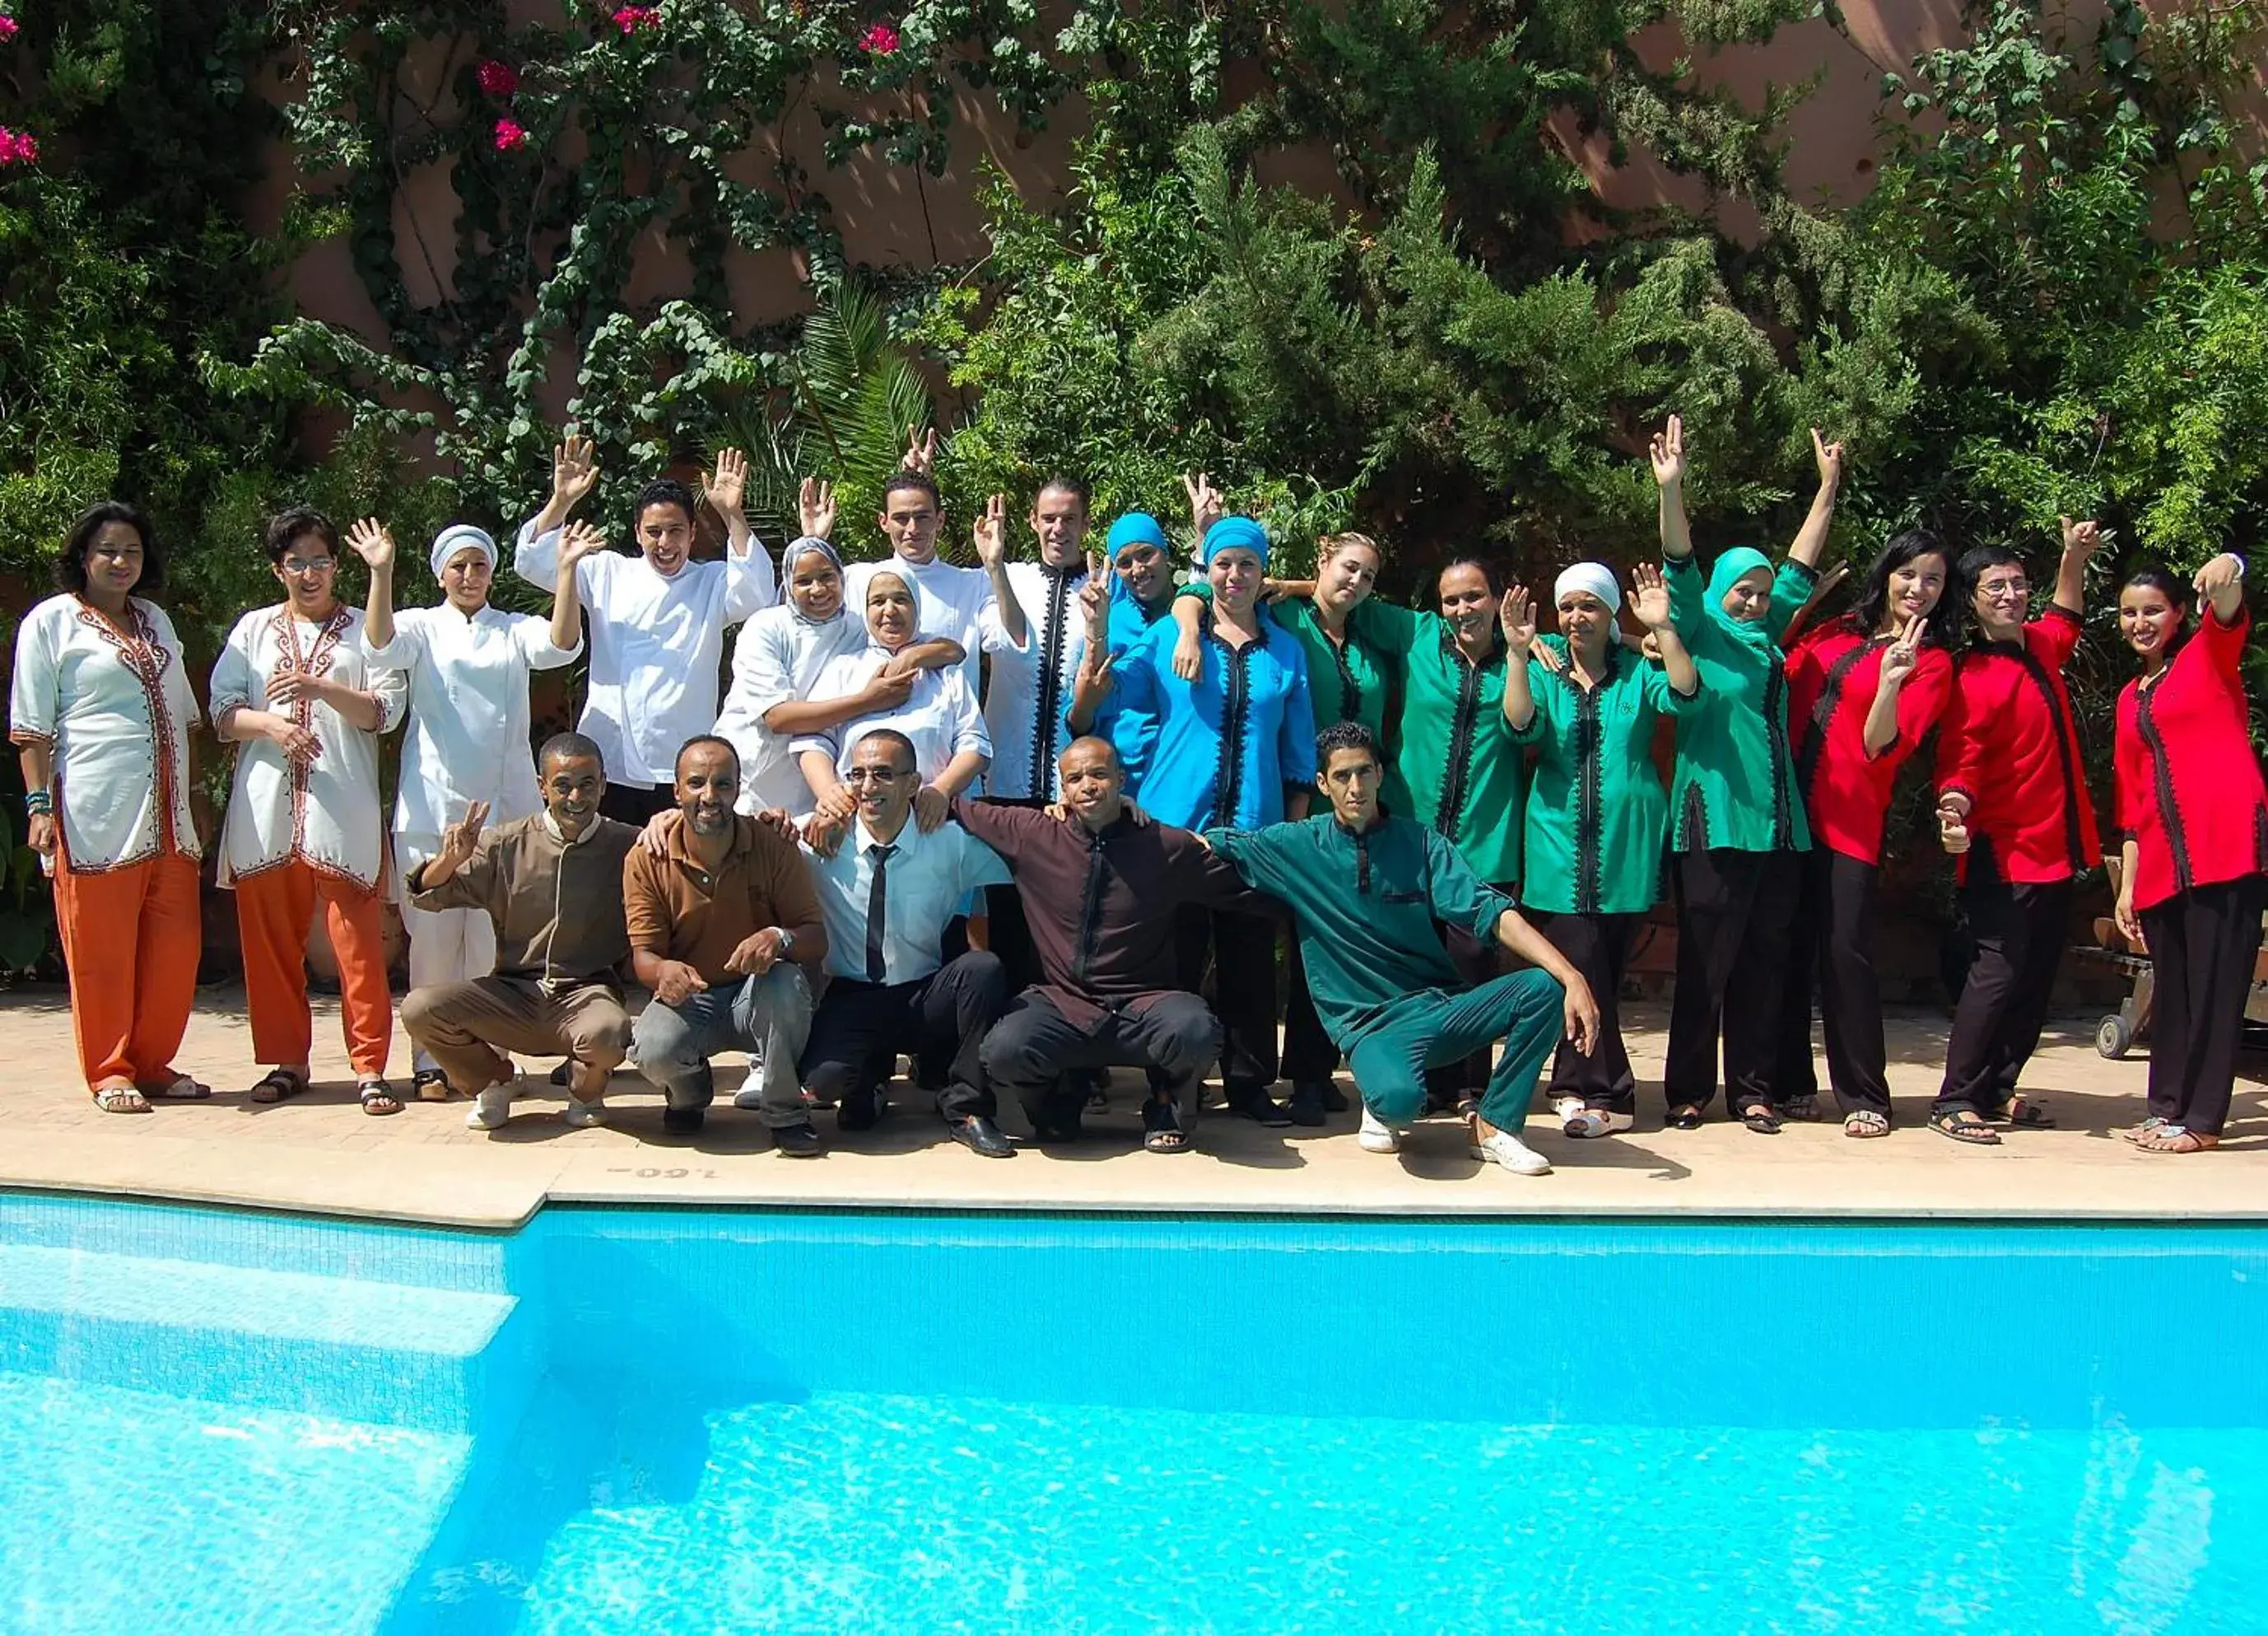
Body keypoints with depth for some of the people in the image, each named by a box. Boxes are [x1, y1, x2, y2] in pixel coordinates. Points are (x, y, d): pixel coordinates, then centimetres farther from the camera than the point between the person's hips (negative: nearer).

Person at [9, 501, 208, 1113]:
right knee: (102, 948, 0)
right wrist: (39, 803, -11)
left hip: (167, 814, 5)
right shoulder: (52, 621, 2)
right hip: (95, 812, -5)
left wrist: (194, 798, 18)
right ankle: (110, 1073, 9)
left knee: (174, 944, 4)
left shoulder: (156, 621, 18)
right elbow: (32, 726, -2)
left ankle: (152, 1063, 17)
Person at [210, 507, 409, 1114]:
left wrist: (317, 688, -15)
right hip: (266, 810, 3)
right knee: (271, 941, 6)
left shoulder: (364, 630, 10)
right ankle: (286, 1061, 17)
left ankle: (370, 1068, -3)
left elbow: (384, 710, -1)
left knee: (359, 942, -6)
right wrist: (273, 726, -11)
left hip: (343, 808, -3)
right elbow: (223, 714, 9)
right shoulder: (254, 629, 16)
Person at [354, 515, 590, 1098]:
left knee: (493, 939, 2)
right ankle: (431, 1062, 9)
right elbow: (381, 645, -14)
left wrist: (568, 570, -22)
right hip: (432, 807, -1)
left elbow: (560, 643, -10)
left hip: (504, 806, 1)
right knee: (433, 935, 0)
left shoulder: (514, 630, 11)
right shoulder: (422, 626, 8)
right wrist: (381, 574, -27)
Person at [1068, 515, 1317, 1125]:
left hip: (1256, 828, 2)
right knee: (1176, 957, 2)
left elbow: (1298, 753, 12)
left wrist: (1297, 829, 7)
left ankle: (1248, 1081, 18)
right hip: (1177, 823, -2)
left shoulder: (1286, 652, 11)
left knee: (1250, 958, 6)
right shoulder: (1166, 637, 3)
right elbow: (1102, 701, -2)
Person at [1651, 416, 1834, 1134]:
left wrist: (1828, 484, 27)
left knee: (1763, 963, 7)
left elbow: (1802, 566, 25)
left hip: (1778, 824, 6)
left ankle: (1753, 1090, 14)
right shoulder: (1699, 637, 3)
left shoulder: (1768, 641, 18)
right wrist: (1671, 489, -22)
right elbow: (1680, 567, -10)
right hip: (1713, 823, -5)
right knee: (1705, 961, -2)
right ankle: (1688, 1090, 6)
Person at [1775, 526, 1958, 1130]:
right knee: (1786, 947, 6)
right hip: (1788, 806, 4)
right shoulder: (1834, 632, 14)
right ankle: (1790, 1085, 18)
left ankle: (1864, 1095, 6)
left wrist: (1890, 684, -25)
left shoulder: (1932, 662, 2)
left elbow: (1883, 747, -10)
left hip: (1851, 820, -4)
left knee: (1845, 951, -7)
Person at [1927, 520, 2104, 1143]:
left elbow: (2066, 616, 36)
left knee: (2037, 979, 11)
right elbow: (1960, 762, -21)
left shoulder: (2040, 648, 10)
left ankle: (1996, 1090, 20)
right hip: (2005, 857, -8)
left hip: (2056, 851, 8)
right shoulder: (1975, 679, -14)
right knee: (1997, 974, -11)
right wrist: (1954, 811, -39)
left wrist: (2074, 556, 28)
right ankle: (1954, 1102, -5)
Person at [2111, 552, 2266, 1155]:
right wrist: (2127, 882, 14)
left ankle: (2201, 1118, -2)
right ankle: (2167, 1107, 16)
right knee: (2170, 986, 9)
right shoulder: (2130, 698, 21)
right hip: (2161, 859, 6)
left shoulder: (2210, 654, 8)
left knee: (2215, 982, -5)